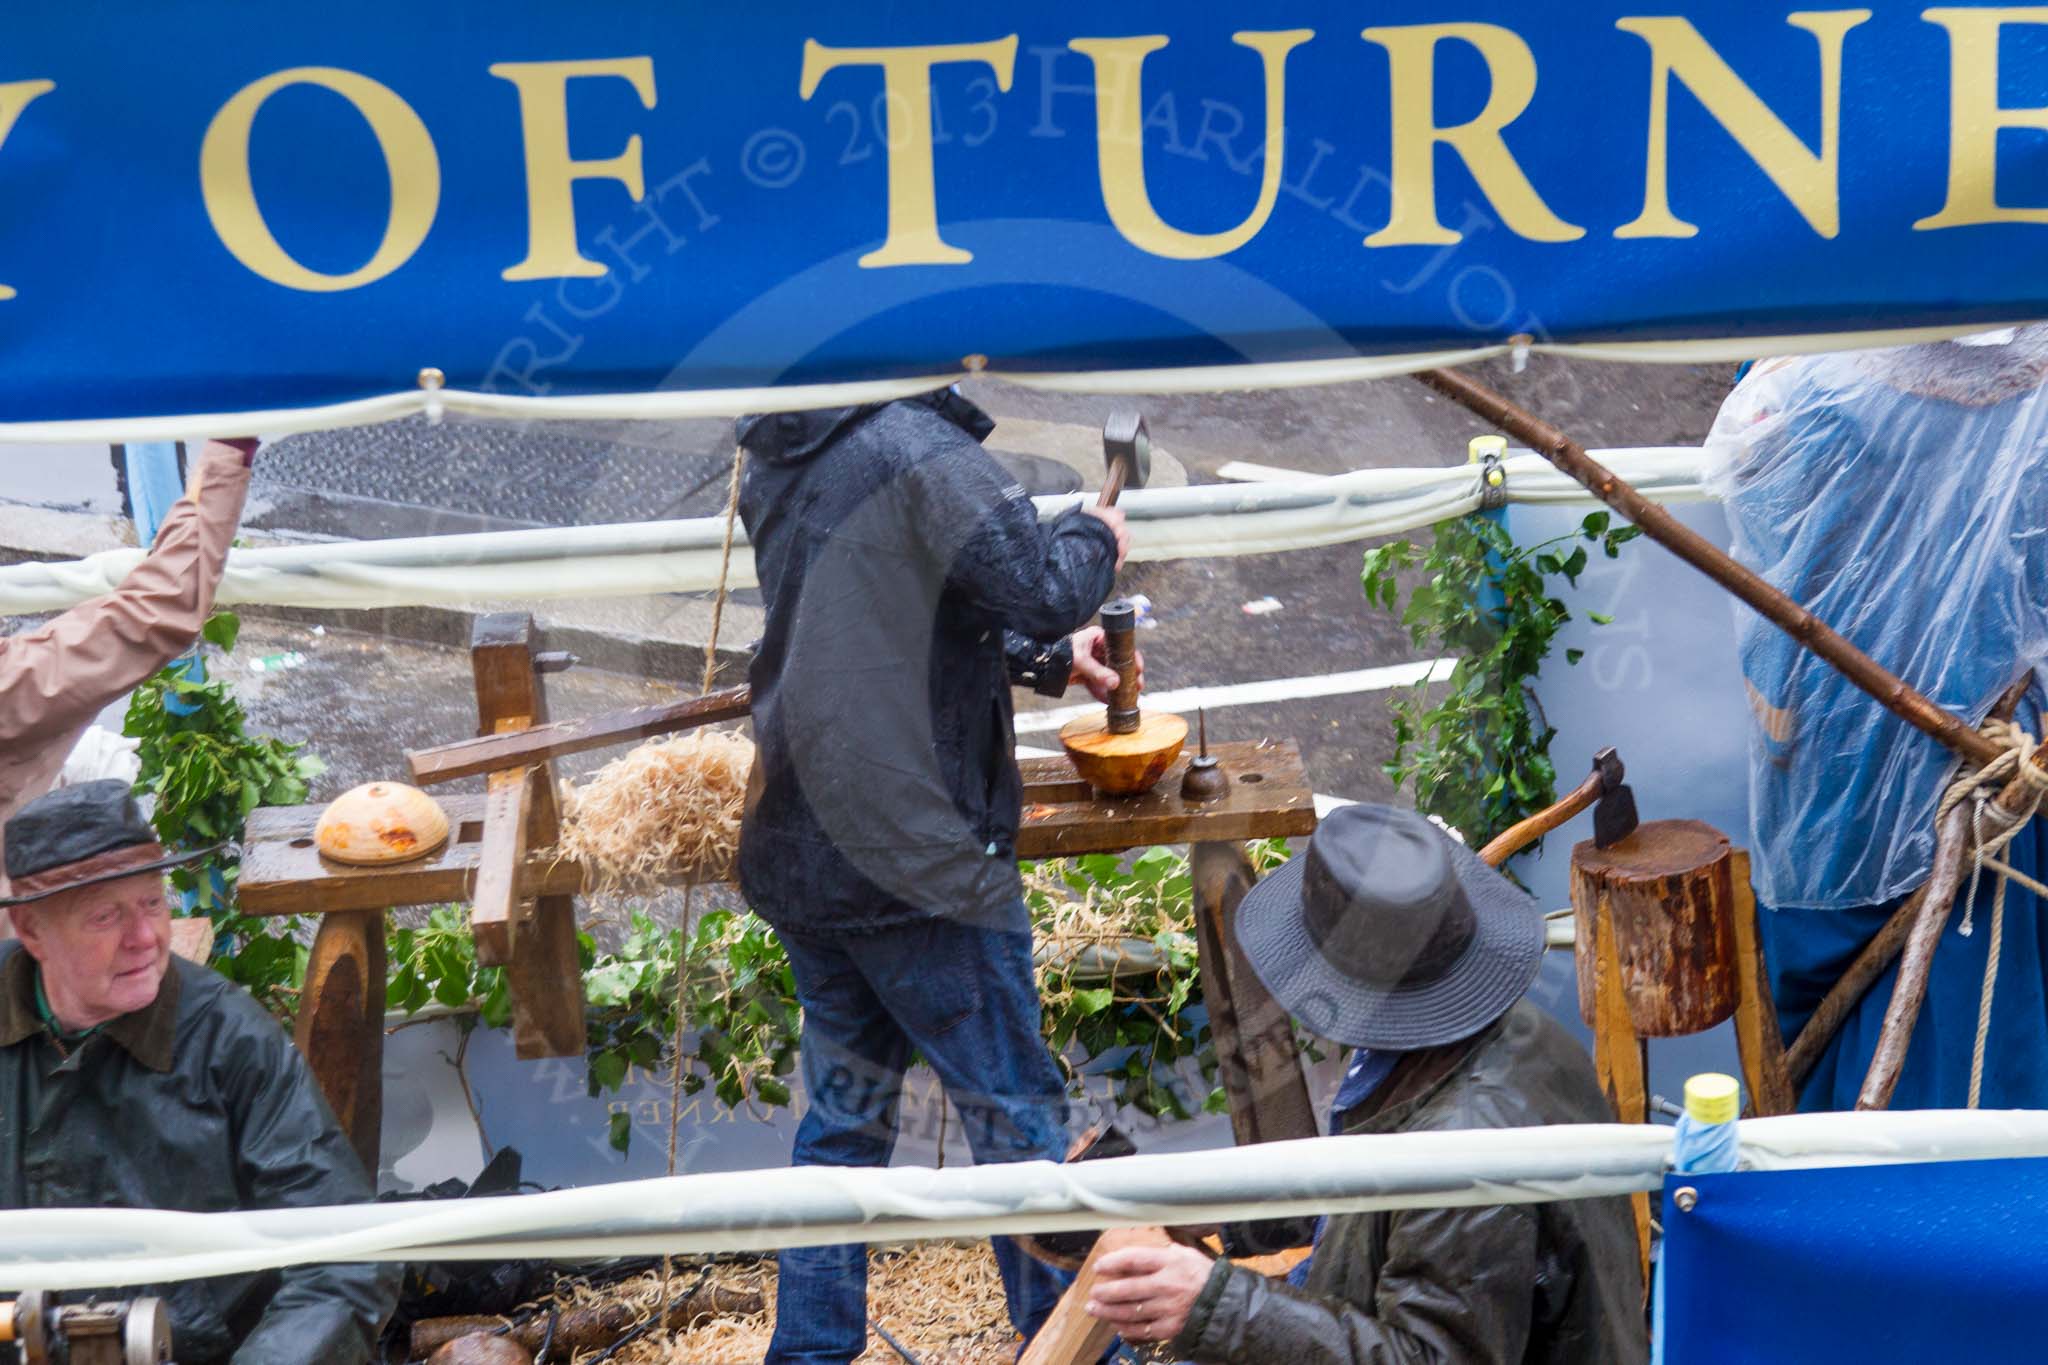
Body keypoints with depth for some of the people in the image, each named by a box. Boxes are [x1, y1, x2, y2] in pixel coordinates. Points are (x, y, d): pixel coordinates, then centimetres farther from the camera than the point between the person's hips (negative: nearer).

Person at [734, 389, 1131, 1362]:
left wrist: (1043, 660, 22)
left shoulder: (776, 461, 11)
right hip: (918, 860, -8)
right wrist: (1092, 538, -2)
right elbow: (1041, 591, -23)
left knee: (844, 1114, 18)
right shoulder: (920, 449, -17)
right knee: (1017, 1116, 6)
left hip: (797, 858, 8)